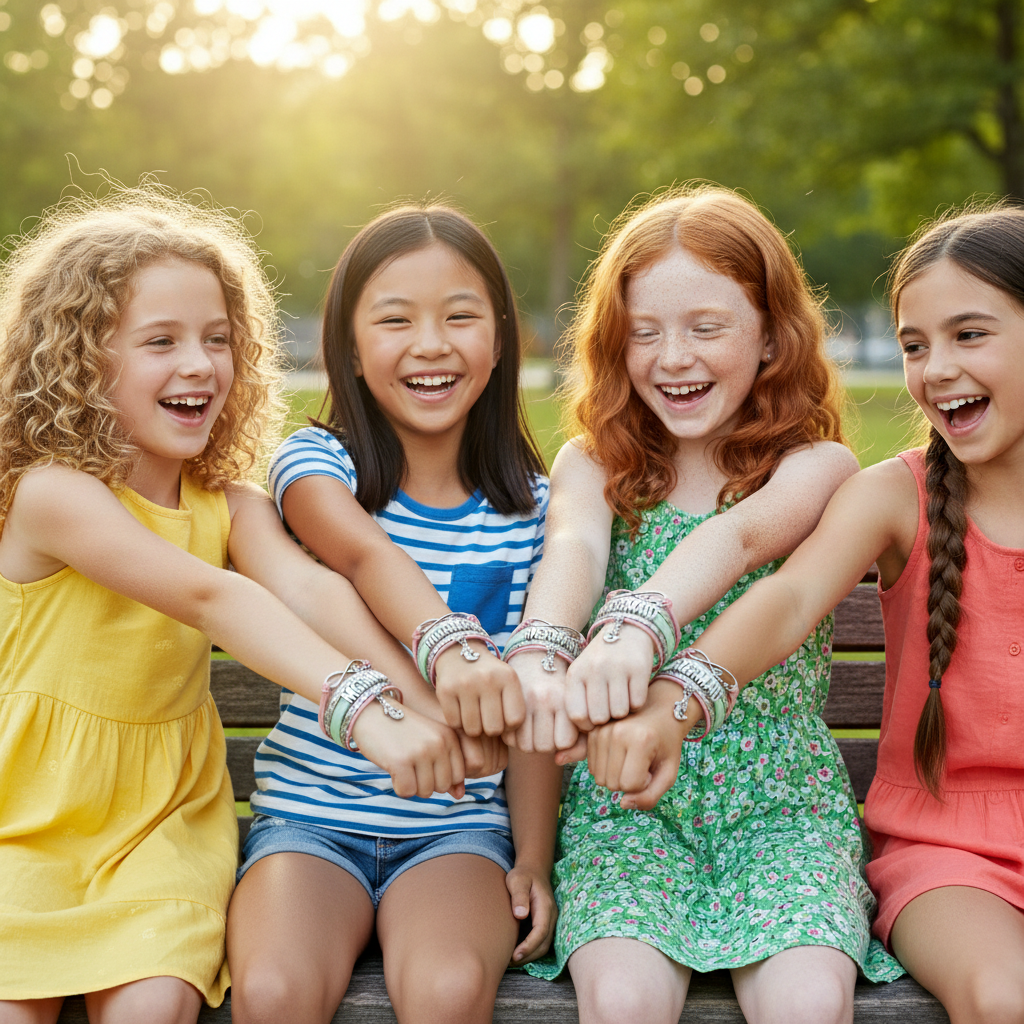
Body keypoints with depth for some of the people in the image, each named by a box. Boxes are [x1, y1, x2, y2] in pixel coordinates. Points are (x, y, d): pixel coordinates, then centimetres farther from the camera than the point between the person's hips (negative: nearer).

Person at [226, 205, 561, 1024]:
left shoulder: (530, 504, 4)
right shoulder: (316, 463, -3)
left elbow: (532, 698, 7)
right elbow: (366, 552, -27)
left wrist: (533, 861, 0)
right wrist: (449, 643, -48)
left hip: (460, 825, 1)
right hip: (309, 810, 0)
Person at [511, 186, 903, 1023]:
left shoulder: (820, 466, 1)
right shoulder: (593, 466, 6)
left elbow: (740, 536, -21)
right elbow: (572, 550, -17)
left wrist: (639, 625, -44)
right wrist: (541, 654, -41)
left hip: (781, 798, 0)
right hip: (621, 798, 1)